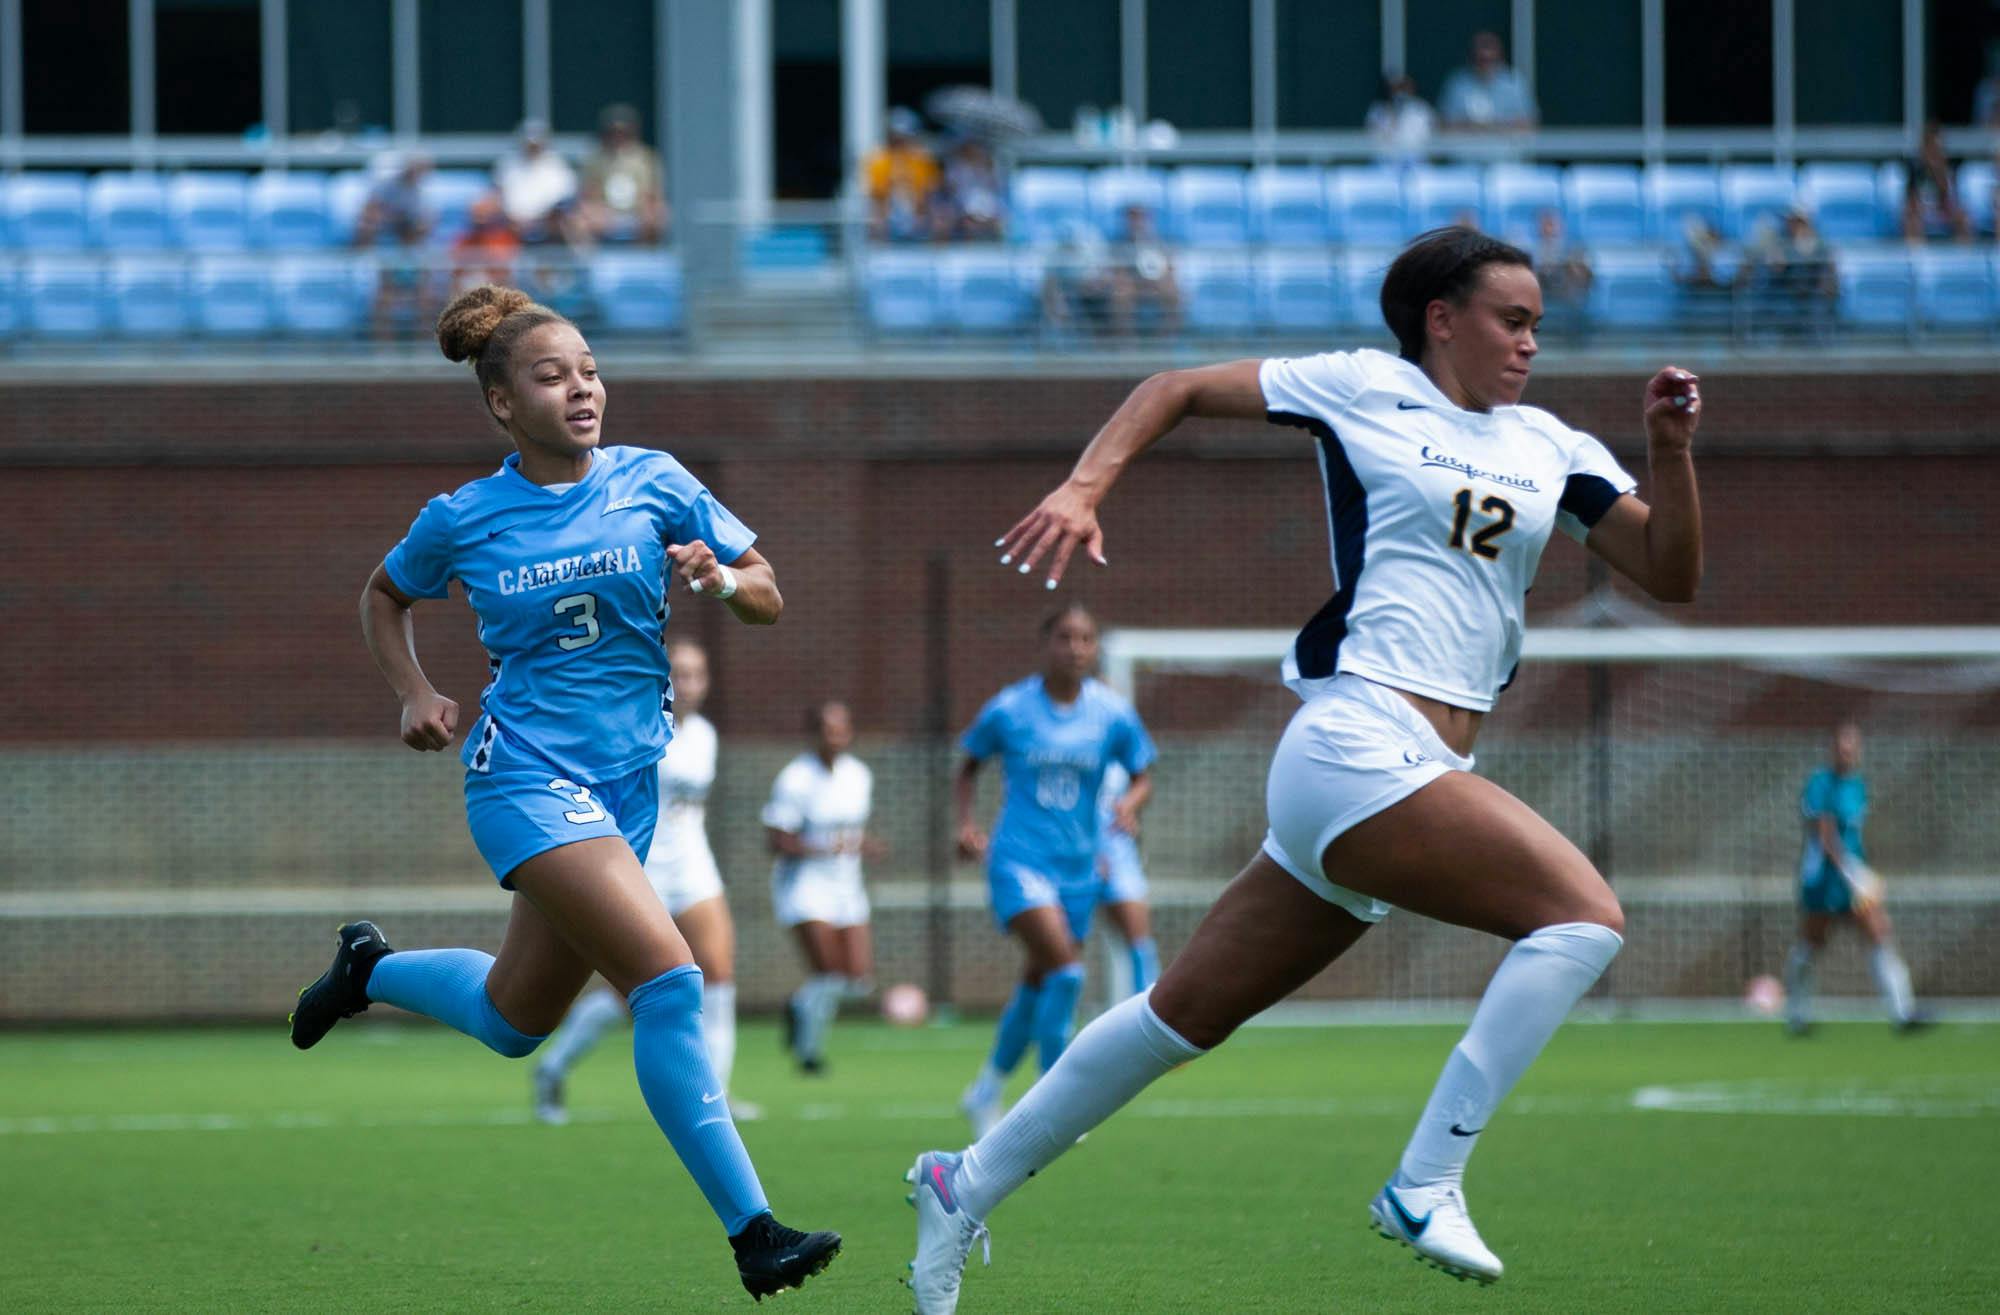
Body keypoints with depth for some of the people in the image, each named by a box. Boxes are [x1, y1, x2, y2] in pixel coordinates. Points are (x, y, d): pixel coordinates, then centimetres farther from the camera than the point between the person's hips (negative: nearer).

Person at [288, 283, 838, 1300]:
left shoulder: (655, 484, 0)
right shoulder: (462, 520, -2)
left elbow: (767, 599, 6)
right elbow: (384, 597, 17)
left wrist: (721, 579, -16)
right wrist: (416, 697, 2)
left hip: (631, 779, 5)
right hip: (527, 774, -5)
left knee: (514, 1021, 18)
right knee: (669, 979, -22)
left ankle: (371, 968, 49)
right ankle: (751, 1232, -22)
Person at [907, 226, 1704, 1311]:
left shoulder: (1550, 449, 17)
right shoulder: (1366, 389, 2)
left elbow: (1671, 575, 14)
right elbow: (1179, 390, 10)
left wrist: (1670, 450, 0)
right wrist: (1085, 487, -3)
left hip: (1422, 775, 7)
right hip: (1357, 743, -7)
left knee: (1190, 1014, 12)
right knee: (1585, 914, -20)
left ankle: (966, 1188, 23)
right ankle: (1425, 1186, -20)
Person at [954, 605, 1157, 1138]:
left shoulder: (1112, 713, 0)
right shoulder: (1009, 709, -5)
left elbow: (1142, 776, 10)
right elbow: (968, 768, 9)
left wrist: (1131, 801, -13)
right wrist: (966, 824, -5)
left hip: (1078, 867, 4)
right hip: (1019, 859, -4)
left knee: (1038, 984, 11)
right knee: (1066, 969, -21)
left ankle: (986, 1093, 31)